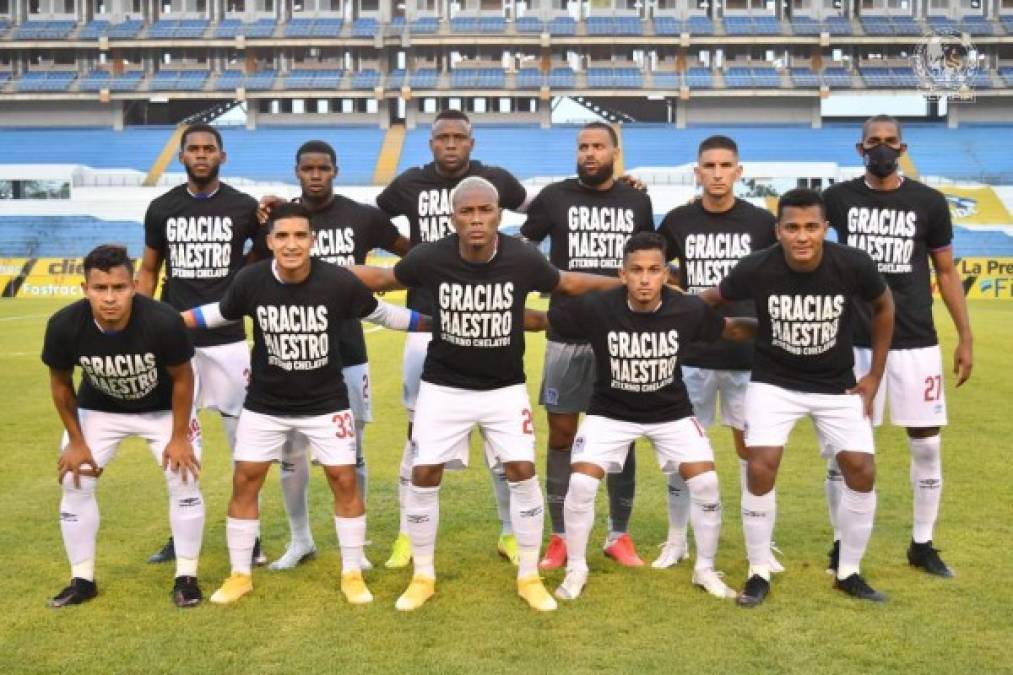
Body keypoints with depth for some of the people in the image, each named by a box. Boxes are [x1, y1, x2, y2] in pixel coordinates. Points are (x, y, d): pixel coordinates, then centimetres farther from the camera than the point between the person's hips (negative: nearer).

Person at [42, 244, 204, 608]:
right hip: (97, 409, 2)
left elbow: (182, 378, -18)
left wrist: (179, 436, -13)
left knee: (184, 480, -9)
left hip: (163, 408, -2)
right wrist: (76, 441, -4)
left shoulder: (164, 321, -37)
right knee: (74, 483, 0)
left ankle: (186, 576, 8)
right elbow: (60, 383, -9)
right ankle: (82, 579, 17)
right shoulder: (64, 326, -30)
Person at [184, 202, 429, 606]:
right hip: (264, 404, 1)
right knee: (245, 482, 3)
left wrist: (433, 323, -2)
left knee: (344, 481, 0)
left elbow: (381, 314, -3)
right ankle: (240, 575, 21)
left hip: (326, 403, -1)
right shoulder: (250, 281, -16)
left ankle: (352, 574, 17)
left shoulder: (339, 282, -20)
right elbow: (219, 313, 5)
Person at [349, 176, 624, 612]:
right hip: (443, 387, 0)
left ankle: (529, 578, 16)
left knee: (523, 474, -3)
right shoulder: (430, 258, -19)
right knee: (424, 477, 0)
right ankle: (423, 577, 20)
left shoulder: (523, 260, -18)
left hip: (505, 388, 0)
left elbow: (568, 284, 3)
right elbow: (381, 278, 1)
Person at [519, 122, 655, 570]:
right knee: (561, 436, 4)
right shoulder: (554, 197, 1)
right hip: (567, 336, -1)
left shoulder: (638, 201, 7)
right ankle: (560, 537, 17)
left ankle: (619, 535, 21)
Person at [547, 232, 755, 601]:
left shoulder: (688, 309, -20)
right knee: (581, 484, -12)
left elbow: (732, 329, -1)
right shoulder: (596, 307, -26)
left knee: (706, 483, -7)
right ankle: (576, 570, 12)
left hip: (672, 412, 1)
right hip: (610, 411, -1)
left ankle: (705, 570, 18)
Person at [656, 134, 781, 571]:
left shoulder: (762, 222, -1)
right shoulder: (678, 221, 1)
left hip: (748, 354, -1)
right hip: (692, 354, 1)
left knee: (752, 446, 6)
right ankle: (676, 540, 21)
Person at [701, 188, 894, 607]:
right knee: (760, 468, -14)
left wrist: (875, 375, 3)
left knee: (862, 471, -5)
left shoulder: (853, 265, -20)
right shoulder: (756, 269, -22)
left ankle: (848, 573, 17)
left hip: (838, 385, 2)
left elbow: (884, 306, 2)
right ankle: (759, 573, 5)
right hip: (774, 382, -1)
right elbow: (712, 299, 0)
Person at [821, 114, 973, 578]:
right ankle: (842, 542, 19)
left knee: (927, 444, 6)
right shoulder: (838, 198, 1)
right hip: (855, 342, -1)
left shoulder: (928, 202, 2)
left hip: (915, 342, 1)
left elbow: (946, 273, 9)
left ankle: (922, 544, 23)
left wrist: (965, 337, 6)